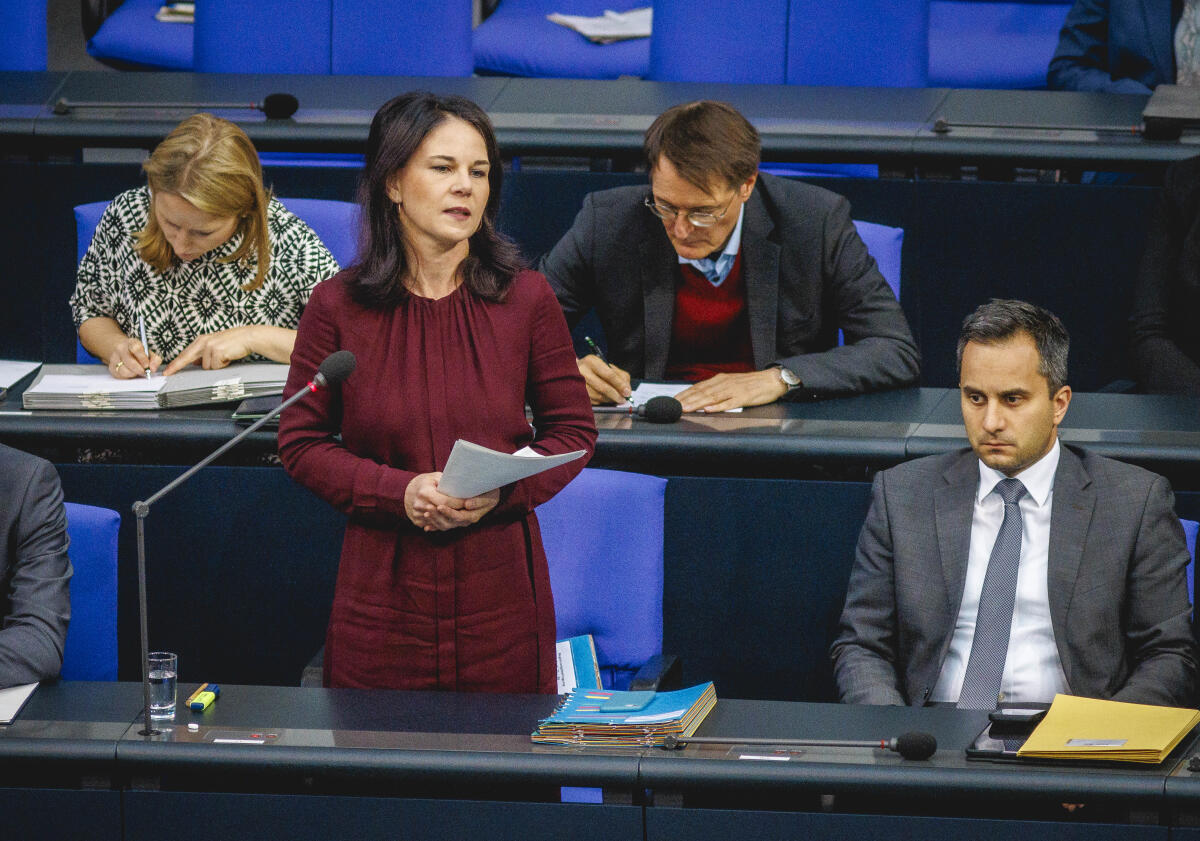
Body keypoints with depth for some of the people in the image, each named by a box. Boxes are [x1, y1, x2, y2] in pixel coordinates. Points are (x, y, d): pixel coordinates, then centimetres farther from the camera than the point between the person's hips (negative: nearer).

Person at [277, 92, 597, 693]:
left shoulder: (526, 299, 0)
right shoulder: (338, 305, -2)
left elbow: (572, 430, 7)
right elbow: (302, 444, 3)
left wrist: (503, 489, -13)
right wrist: (400, 491, -13)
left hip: (501, 592, 1)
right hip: (382, 592, 0)